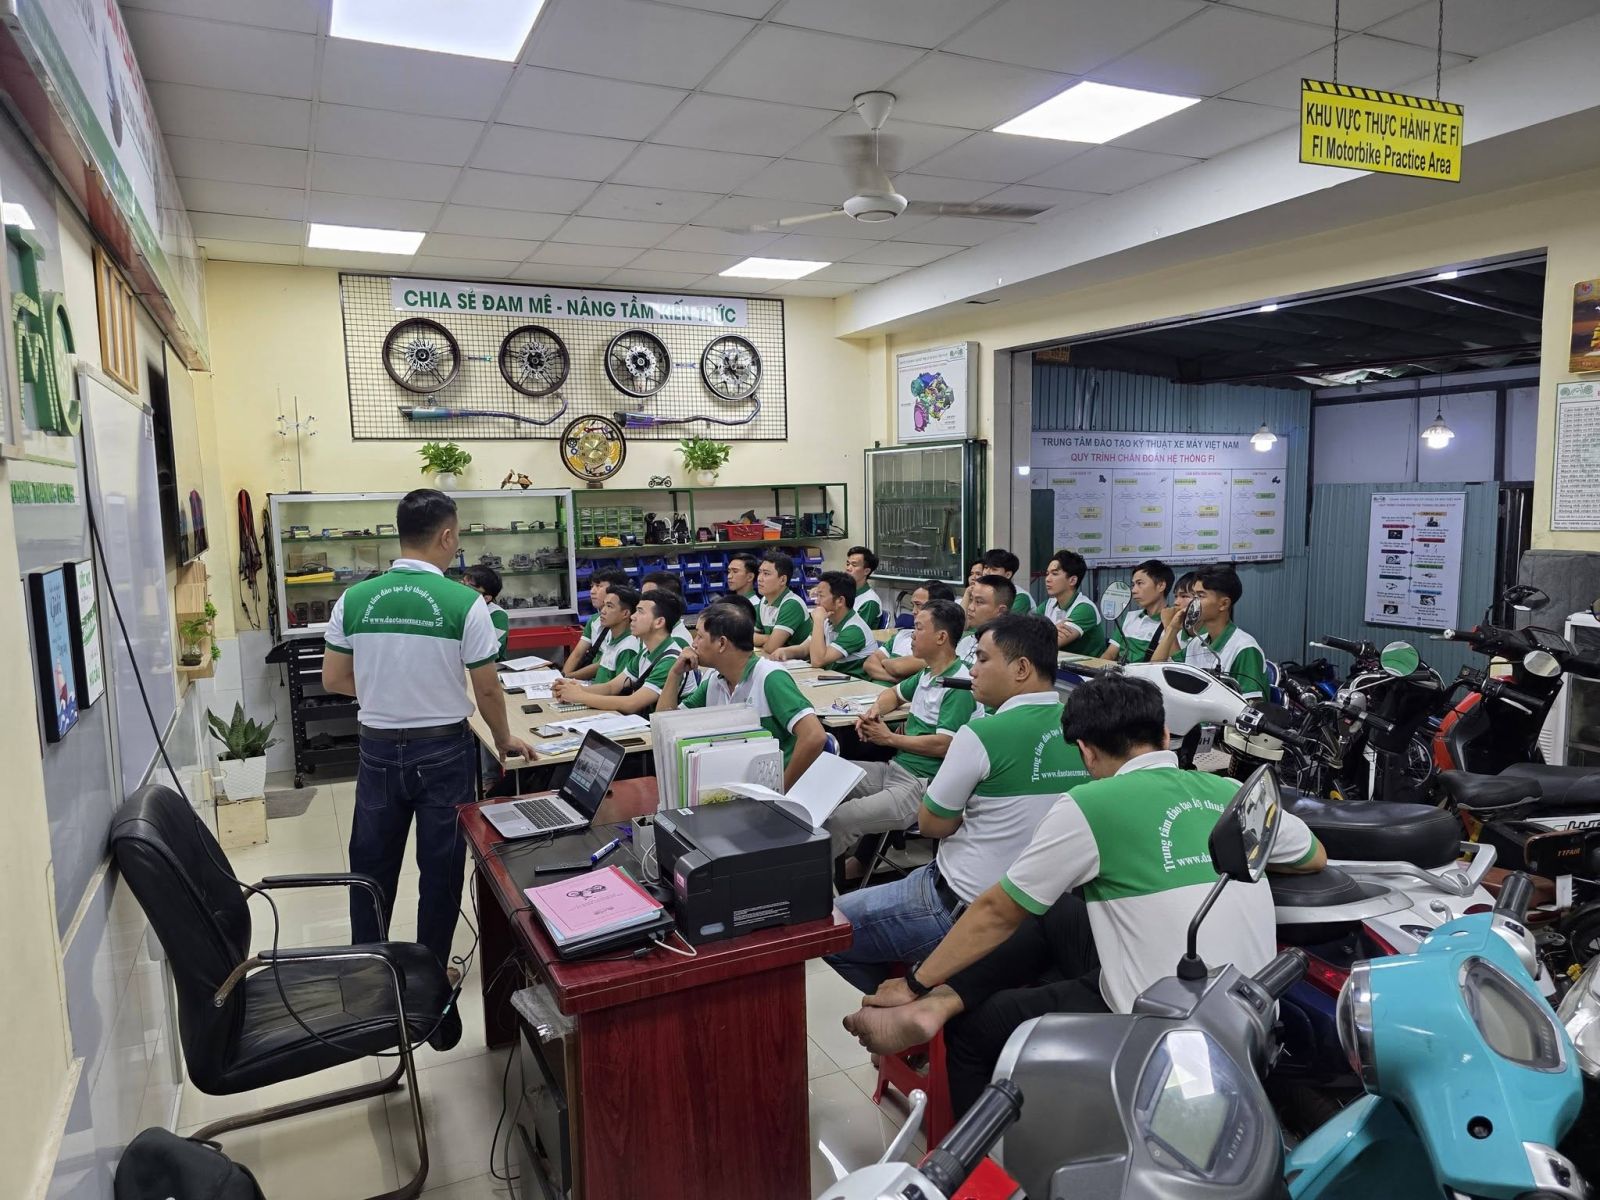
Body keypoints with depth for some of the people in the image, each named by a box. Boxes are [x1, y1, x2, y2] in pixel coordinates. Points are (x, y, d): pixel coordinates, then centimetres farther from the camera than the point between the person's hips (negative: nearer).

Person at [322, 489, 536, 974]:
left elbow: (333, 680, 3)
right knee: (440, 866, 11)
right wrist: (503, 739, 8)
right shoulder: (464, 602, -15)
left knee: (372, 864, 17)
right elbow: (486, 689, -9)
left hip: (379, 749, 3)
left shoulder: (354, 598, -5)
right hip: (443, 750, -3)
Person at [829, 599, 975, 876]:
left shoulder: (960, 684, -17)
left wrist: (889, 738, -11)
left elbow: (944, 745, -23)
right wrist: (875, 710, 7)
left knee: (840, 820, -25)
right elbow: (895, 693, 31)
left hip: (921, 785, -10)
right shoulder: (927, 674, 12)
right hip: (895, 769, 10)